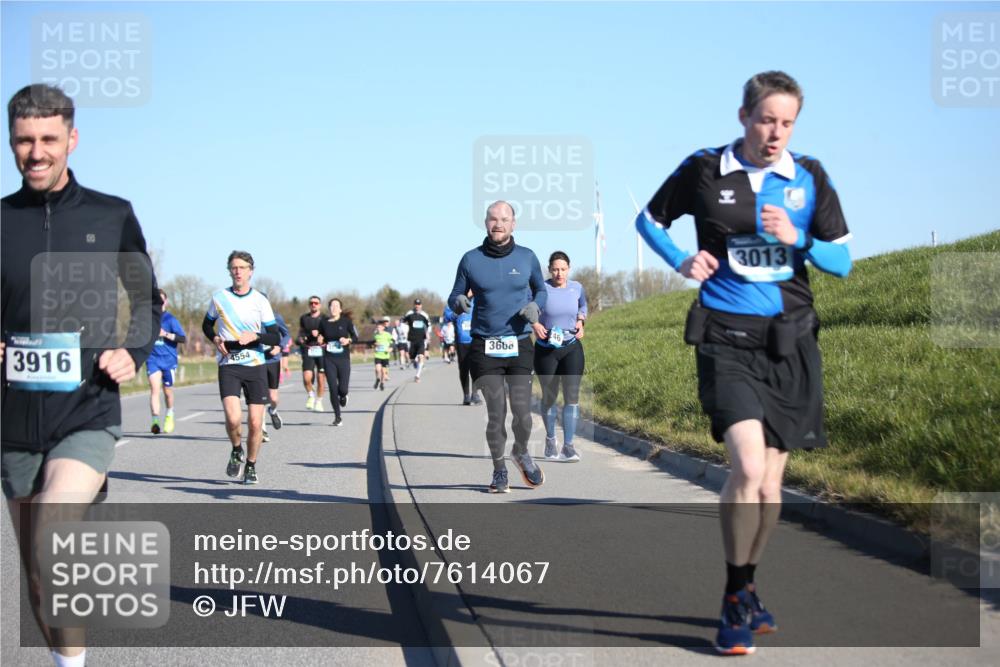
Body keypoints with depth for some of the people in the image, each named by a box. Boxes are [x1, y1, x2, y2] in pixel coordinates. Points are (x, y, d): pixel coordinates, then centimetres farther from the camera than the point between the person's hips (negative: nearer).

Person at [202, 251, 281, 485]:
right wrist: (216, 339, -2)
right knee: (233, 418, -19)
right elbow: (206, 325, 19)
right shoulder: (219, 298, 3)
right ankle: (236, 451, 12)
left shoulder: (260, 301, 0)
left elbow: (275, 337, 1)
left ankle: (251, 466, 21)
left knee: (255, 423, -1)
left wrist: (255, 336, -18)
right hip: (228, 366, 0)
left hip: (256, 366, 0)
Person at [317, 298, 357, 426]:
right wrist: (320, 341, -6)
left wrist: (348, 340, -16)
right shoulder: (324, 322, 5)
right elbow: (321, 338, 16)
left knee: (343, 388, -8)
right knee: (333, 388, -4)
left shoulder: (346, 321, -1)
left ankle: (343, 396, 32)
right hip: (328, 359, 1)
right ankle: (337, 417, 9)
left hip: (343, 359, -1)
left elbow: (355, 336, 3)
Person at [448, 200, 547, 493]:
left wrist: (535, 306, -2)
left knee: (522, 413, -6)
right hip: (484, 348, -1)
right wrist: (458, 302, -14)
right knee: (495, 412, -4)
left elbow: (541, 289, 19)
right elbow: (455, 297, 10)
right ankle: (499, 470, 17)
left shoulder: (527, 257, 5)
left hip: (519, 345, 1)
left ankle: (521, 452, 26)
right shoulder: (471, 260, 2)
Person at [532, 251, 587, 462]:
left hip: (572, 348, 2)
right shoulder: (541, 288, -12)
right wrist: (534, 324, -18)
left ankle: (568, 446, -3)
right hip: (546, 350, -2)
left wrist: (580, 322, 2)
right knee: (549, 397, 9)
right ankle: (550, 440, 30)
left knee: (572, 396, -7)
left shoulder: (577, 288, 0)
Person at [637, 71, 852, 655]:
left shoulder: (811, 179, 4)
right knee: (748, 467, -19)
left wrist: (797, 238, -12)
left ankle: (746, 590, 28)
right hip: (728, 341, -3)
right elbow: (649, 219, 15)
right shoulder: (703, 171, 0)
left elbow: (842, 261, 7)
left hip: (791, 341, 3)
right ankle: (736, 602, -4)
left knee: (771, 479, 8)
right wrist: (681, 261, -3)